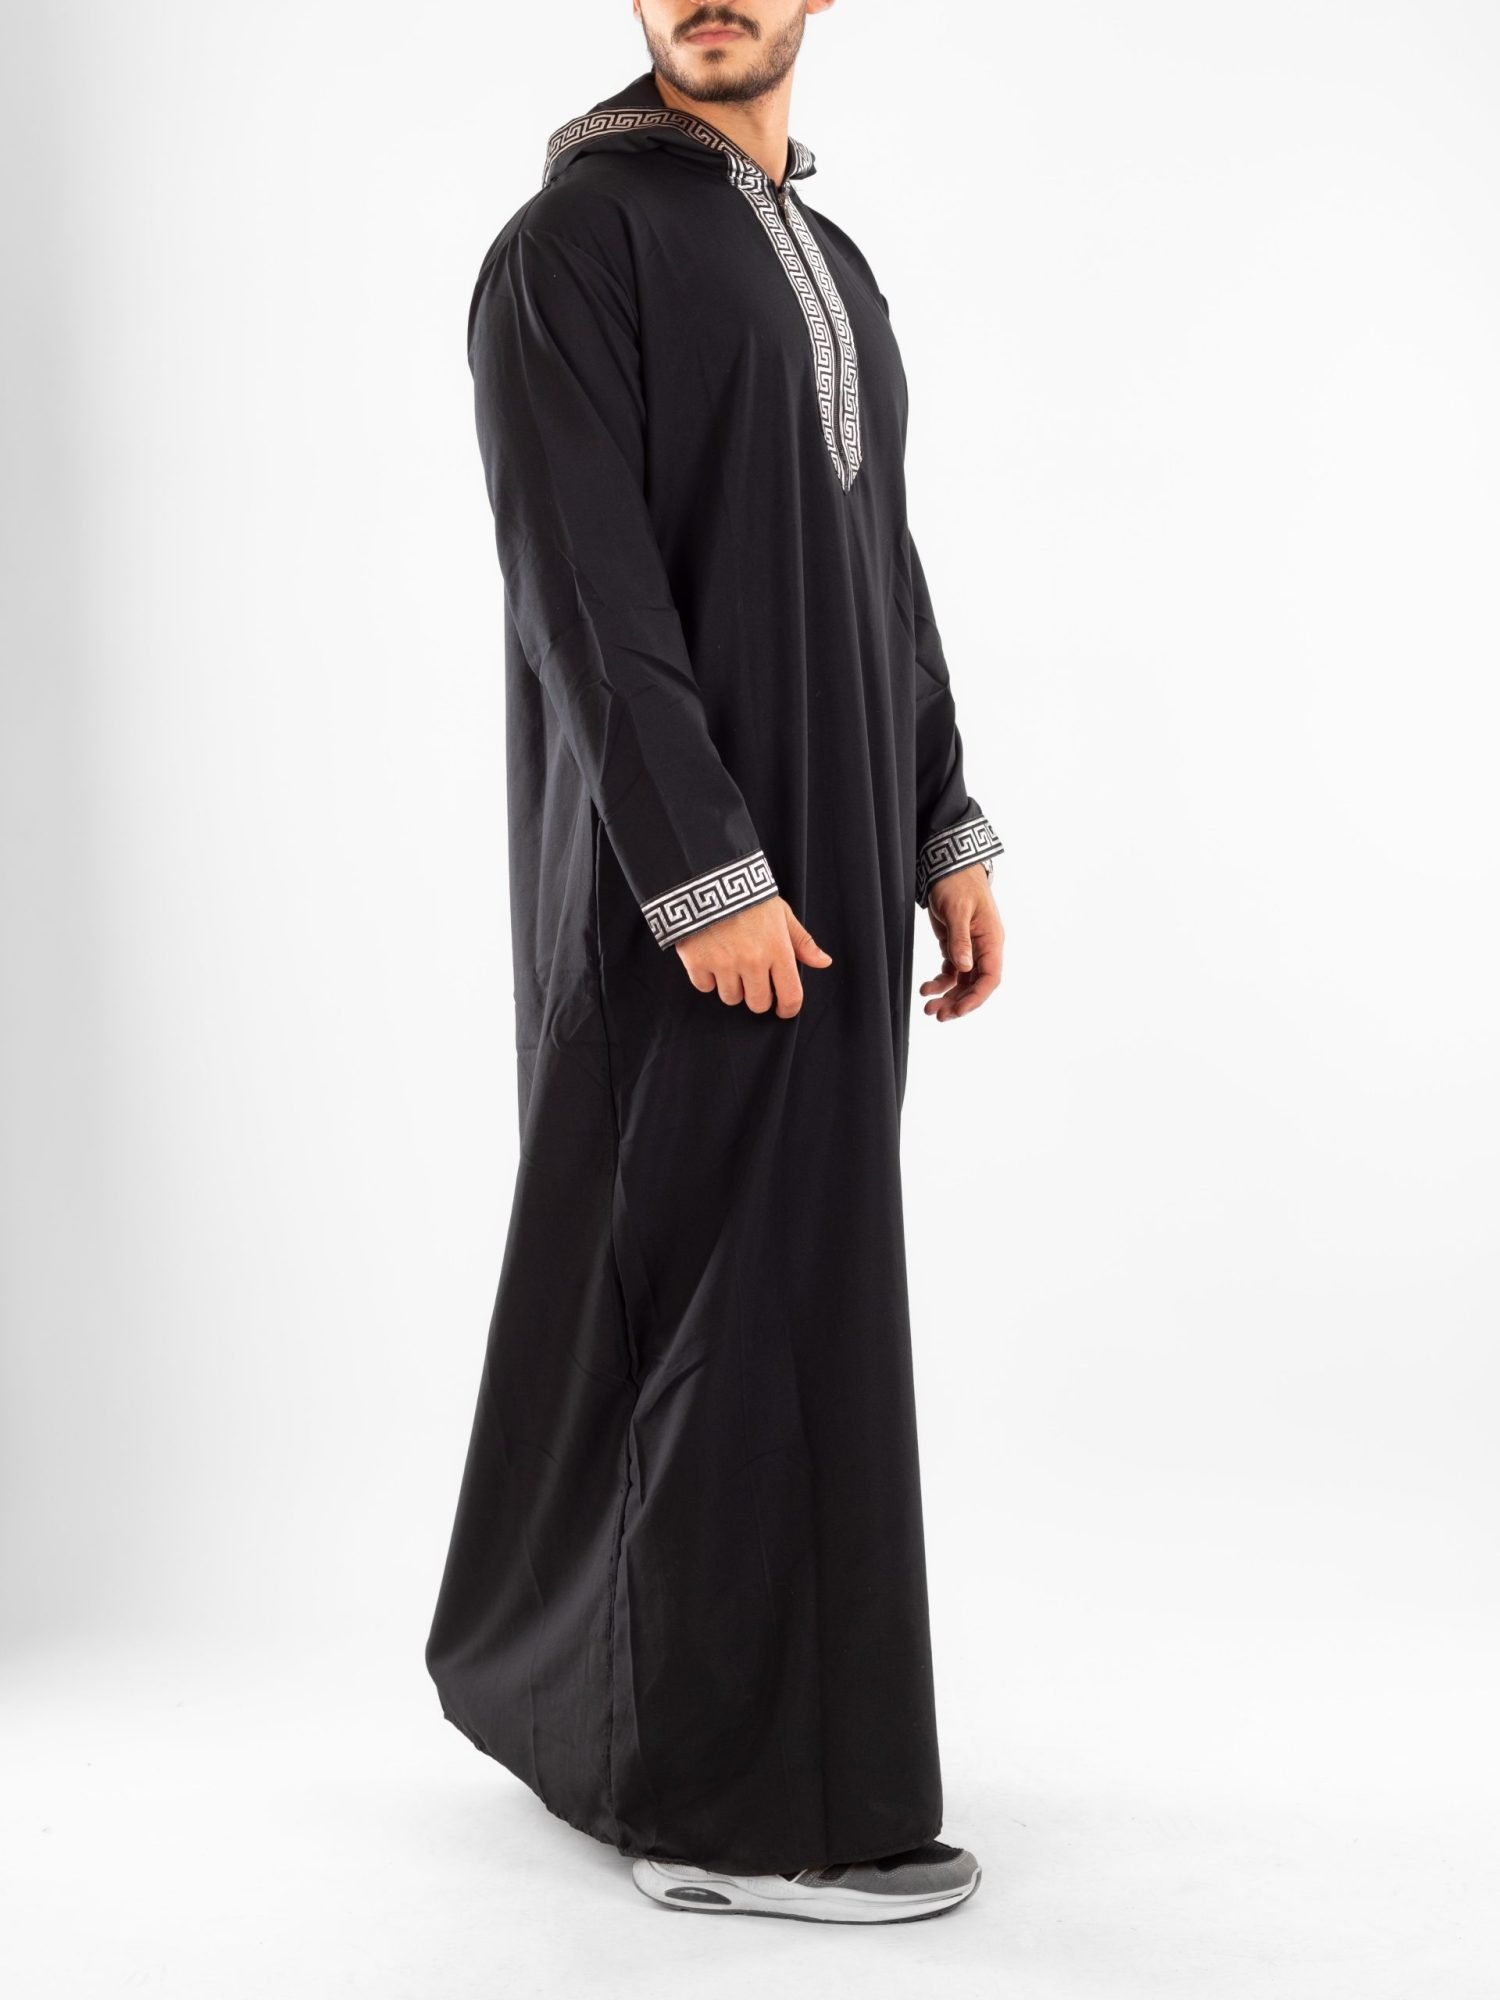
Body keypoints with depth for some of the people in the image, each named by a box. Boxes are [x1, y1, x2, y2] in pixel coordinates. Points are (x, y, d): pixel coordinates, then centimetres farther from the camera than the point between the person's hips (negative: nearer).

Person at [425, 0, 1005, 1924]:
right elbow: (582, 590, -17)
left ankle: (555, 1660, 29)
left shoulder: (830, 268, 19)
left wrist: (945, 837, 12)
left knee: (680, 1281, 14)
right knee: (745, 1291, -8)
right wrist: (709, 873, -23)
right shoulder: (571, 243, -8)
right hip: (681, 873, -9)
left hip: (824, 859, 9)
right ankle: (741, 1798, 1)